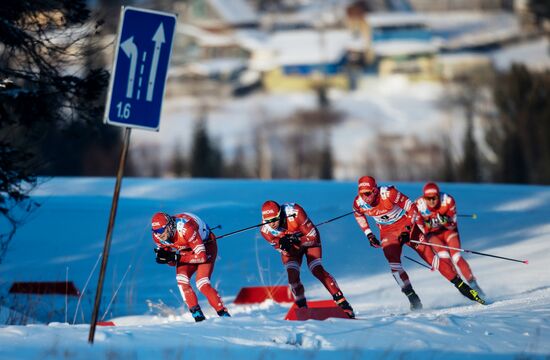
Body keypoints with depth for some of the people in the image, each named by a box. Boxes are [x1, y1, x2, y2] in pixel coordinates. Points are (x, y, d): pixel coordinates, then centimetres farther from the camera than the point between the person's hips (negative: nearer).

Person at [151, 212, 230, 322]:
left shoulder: (185, 229, -38)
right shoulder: (157, 236, -18)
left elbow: (201, 256, -35)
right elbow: (173, 262, -7)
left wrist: (177, 257, -38)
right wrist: (164, 256, -29)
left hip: (206, 246, -6)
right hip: (186, 250, 6)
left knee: (202, 283, -23)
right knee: (181, 279, -20)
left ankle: (223, 314, -13)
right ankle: (197, 314, -15)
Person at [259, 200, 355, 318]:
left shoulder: (294, 213, -36)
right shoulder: (266, 230, -25)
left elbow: (312, 236, -27)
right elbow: (284, 252, -17)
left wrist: (297, 242, -43)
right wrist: (283, 245, -40)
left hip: (309, 240, -3)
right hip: (290, 247, 3)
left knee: (317, 270, -19)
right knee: (293, 276, -16)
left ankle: (342, 303, -16)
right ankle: (303, 308, 2)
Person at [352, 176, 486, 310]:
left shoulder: (388, 194, -27)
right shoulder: (359, 203, -15)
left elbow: (411, 208, -17)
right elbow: (358, 215, 11)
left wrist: (408, 229, -17)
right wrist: (369, 234, 7)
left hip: (407, 227, -3)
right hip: (388, 233, 3)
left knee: (429, 255, -8)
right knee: (393, 262, -20)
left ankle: (461, 285, -4)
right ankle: (413, 298, -16)